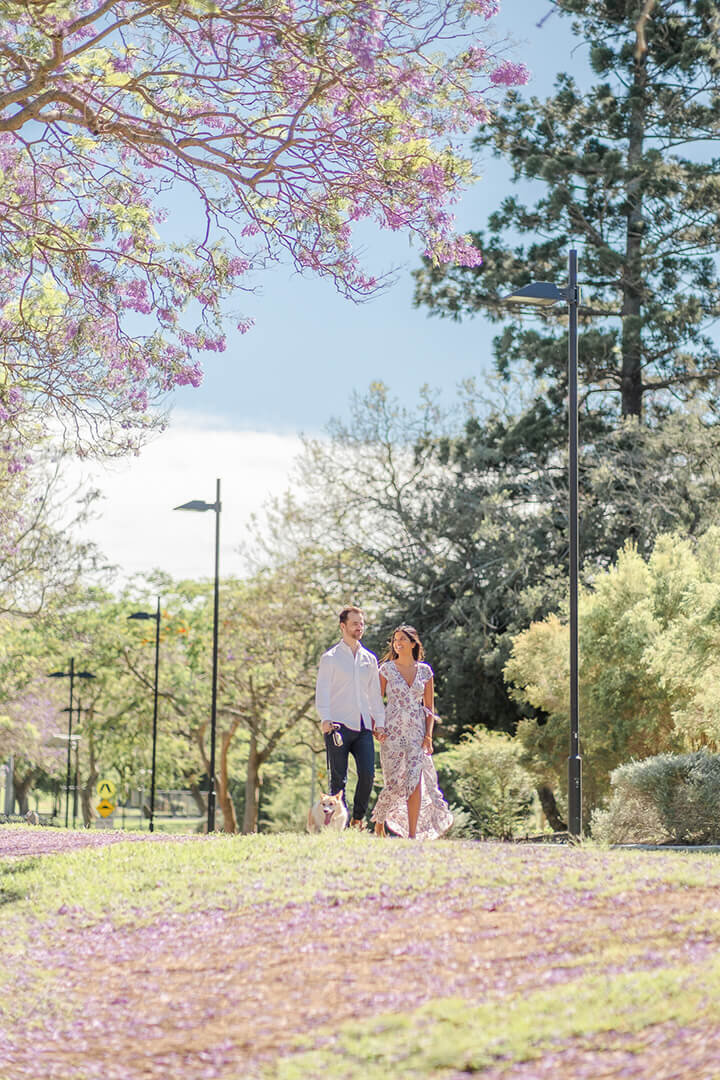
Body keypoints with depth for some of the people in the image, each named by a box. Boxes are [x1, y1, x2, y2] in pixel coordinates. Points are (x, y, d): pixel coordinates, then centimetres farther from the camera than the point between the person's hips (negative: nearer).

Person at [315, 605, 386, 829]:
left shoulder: (369, 659, 17)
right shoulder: (330, 658, 4)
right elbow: (322, 691, -3)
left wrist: (379, 722, 10)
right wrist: (325, 719, -17)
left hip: (363, 727, 4)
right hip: (338, 727, -4)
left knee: (368, 774, -8)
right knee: (338, 779, -3)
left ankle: (358, 819, 7)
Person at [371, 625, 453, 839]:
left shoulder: (425, 671, 8)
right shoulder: (387, 669, 2)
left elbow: (429, 707, 9)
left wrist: (428, 735, 0)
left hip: (416, 732, 2)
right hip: (392, 732, -2)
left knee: (415, 783, -7)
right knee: (394, 782, -3)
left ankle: (413, 834, -3)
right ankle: (379, 819, 22)